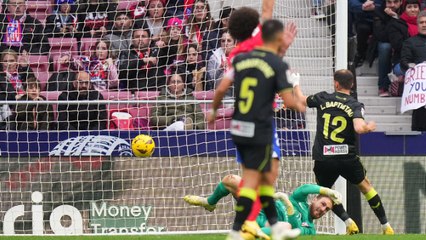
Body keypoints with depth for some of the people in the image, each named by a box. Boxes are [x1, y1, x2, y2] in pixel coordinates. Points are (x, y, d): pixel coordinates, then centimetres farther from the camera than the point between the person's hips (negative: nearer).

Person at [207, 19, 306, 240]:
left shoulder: (241, 59, 5)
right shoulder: (278, 65, -9)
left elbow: (221, 90, 1)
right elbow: (288, 100, -11)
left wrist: (214, 111, 18)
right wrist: (300, 106, 11)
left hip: (238, 129, 6)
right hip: (260, 132, -6)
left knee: (269, 173, 19)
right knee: (251, 181, -2)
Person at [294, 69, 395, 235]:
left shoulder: (323, 98, 1)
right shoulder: (356, 106, -5)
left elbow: (301, 100, 18)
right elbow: (359, 128, -21)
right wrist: (369, 127, 2)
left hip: (323, 159, 0)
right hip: (347, 157, 0)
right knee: (365, 185, 21)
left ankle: (348, 222, 4)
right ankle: (386, 226, 21)